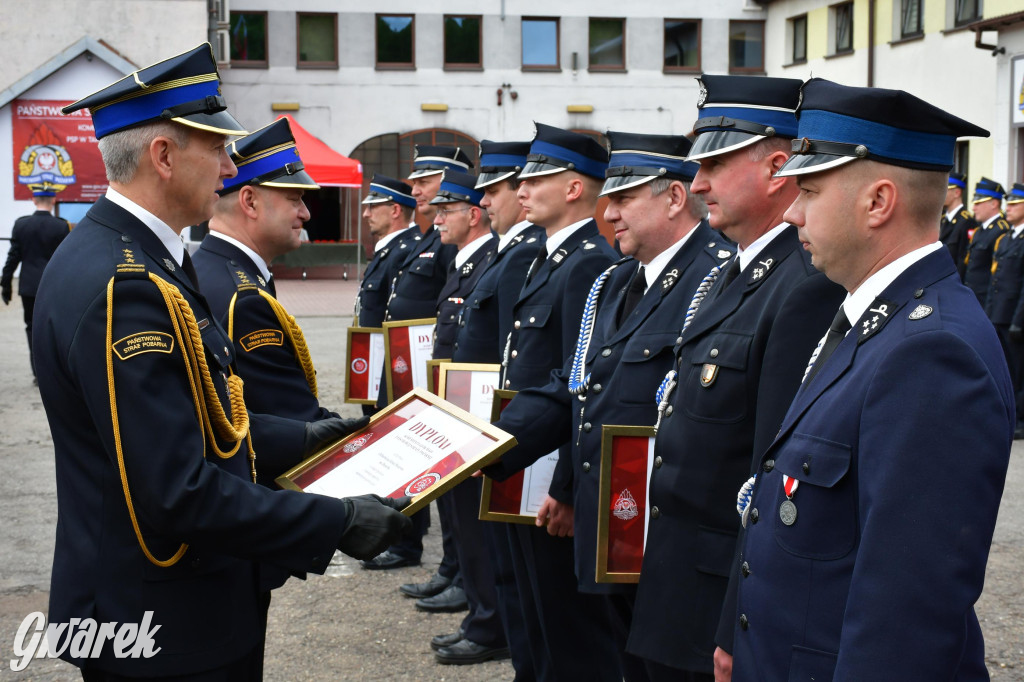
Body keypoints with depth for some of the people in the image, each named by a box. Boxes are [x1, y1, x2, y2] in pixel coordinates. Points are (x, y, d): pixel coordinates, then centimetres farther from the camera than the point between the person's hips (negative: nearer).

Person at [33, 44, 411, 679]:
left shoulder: (102, 255, 7)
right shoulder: (127, 290, -26)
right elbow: (180, 493, -29)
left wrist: (298, 436, 14)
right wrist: (339, 523, -22)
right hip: (165, 629, -10)